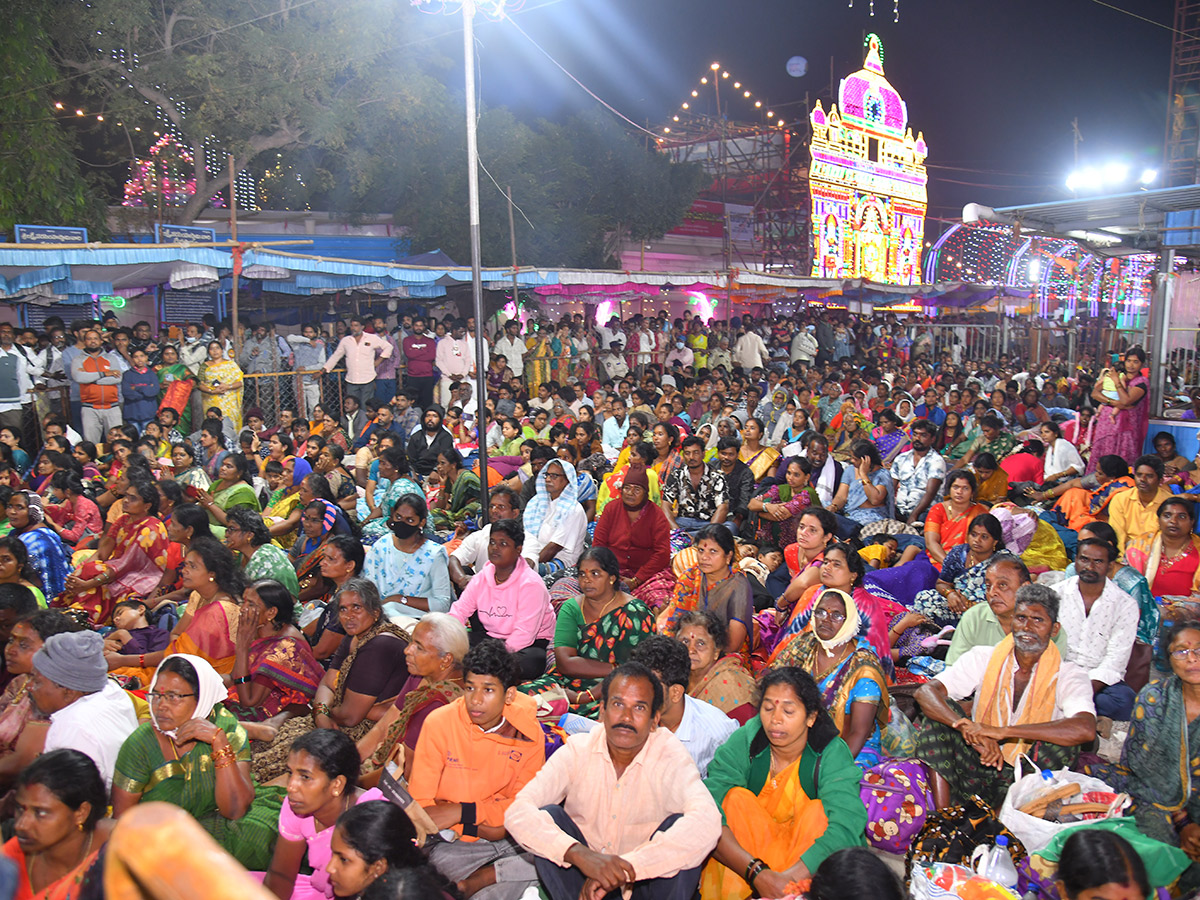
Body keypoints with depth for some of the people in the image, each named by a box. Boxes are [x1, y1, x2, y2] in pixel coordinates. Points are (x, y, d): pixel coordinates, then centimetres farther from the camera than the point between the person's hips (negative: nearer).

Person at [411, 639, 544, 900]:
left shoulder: (529, 733, -5)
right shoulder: (439, 723, -9)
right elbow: (420, 804, -8)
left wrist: (463, 812, -15)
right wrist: (477, 828, -18)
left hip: (509, 836, 3)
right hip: (451, 839, -3)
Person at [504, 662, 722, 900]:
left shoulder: (669, 753, -14)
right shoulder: (577, 750, -10)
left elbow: (707, 822, -33)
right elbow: (517, 813, -23)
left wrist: (628, 867, -40)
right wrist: (579, 854, -40)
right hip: (583, 880, 1)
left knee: (681, 826, -27)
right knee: (546, 817, -22)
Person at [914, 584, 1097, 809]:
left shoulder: (1068, 676, -8)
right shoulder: (983, 658, -2)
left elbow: (1086, 730, -30)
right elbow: (925, 692, -15)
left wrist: (1002, 731, -37)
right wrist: (968, 728, -34)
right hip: (977, 769, 2)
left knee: (1062, 744, -27)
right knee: (942, 709, -18)